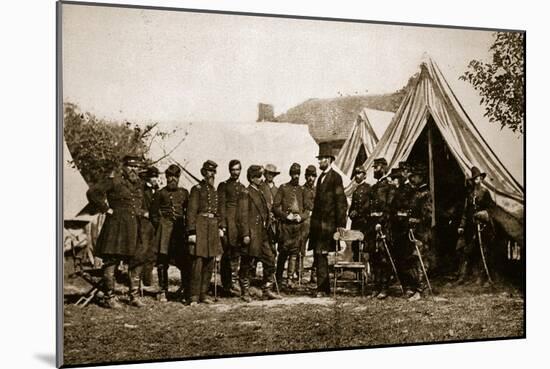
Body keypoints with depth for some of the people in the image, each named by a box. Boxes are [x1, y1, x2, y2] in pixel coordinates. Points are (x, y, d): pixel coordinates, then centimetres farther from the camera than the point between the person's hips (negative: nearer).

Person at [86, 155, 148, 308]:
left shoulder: (139, 184, 14)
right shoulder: (114, 181, -6)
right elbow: (92, 192, -13)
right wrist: (106, 209, -12)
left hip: (134, 229, 7)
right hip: (116, 226, -6)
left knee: (136, 262, 8)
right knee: (111, 262, -2)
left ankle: (135, 296, 17)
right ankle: (109, 298, 4)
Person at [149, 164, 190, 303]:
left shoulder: (184, 193, 10)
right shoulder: (160, 193, 5)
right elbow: (154, 213, 8)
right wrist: (159, 227, 1)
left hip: (180, 229, 1)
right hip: (165, 229, -1)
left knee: (185, 261, -4)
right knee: (162, 262, 1)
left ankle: (186, 291, 9)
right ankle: (162, 291, 10)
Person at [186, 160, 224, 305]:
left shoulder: (215, 191, 17)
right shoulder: (197, 189, -4)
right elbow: (191, 211, -9)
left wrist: (221, 227, 10)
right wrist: (191, 232, -16)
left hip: (213, 228, 7)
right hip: (200, 226, -7)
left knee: (210, 263, 8)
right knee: (198, 262, -9)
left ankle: (204, 294, 15)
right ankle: (194, 296, -4)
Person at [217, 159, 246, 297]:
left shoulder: (242, 187, 19)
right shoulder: (223, 186, 6)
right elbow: (221, 206, -2)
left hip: (241, 222, 4)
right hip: (228, 221, -4)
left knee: (235, 253, 0)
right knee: (228, 253, -4)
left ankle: (233, 282, 3)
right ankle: (227, 284, 1)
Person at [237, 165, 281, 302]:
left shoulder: (260, 193, 17)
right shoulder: (246, 193, -9)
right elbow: (242, 216, -14)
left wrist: (267, 230, 19)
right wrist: (245, 235, -18)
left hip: (263, 234, 8)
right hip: (251, 234, -8)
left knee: (270, 261, 5)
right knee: (247, 264, 2)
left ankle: (267, 290, 14)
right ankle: (245, 292, 12)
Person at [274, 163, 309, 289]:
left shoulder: (302, 190, 13)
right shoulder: (283, 188, 4)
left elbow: (307, 209, 15)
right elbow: (275, 207, 0)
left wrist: (301, 216, -4)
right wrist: (286, 215, -10)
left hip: (298, 225, 3)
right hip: (285, 224, -3)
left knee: (294, 253, 1)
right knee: (283, 251, -1)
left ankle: (289, 279, 4)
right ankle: (278, 277, 12)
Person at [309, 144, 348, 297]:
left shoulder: (335, 177, -7)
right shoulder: (321, 177, 19)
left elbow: (341, 201, -12)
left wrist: (340, 224, -16)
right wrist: (313, 222, 15)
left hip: (327, 223, -8)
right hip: (318, 223, 8)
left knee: (321, 255, -10)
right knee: (319, 255, 8)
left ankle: (322, 289, -7)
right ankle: (325, 288, 16)